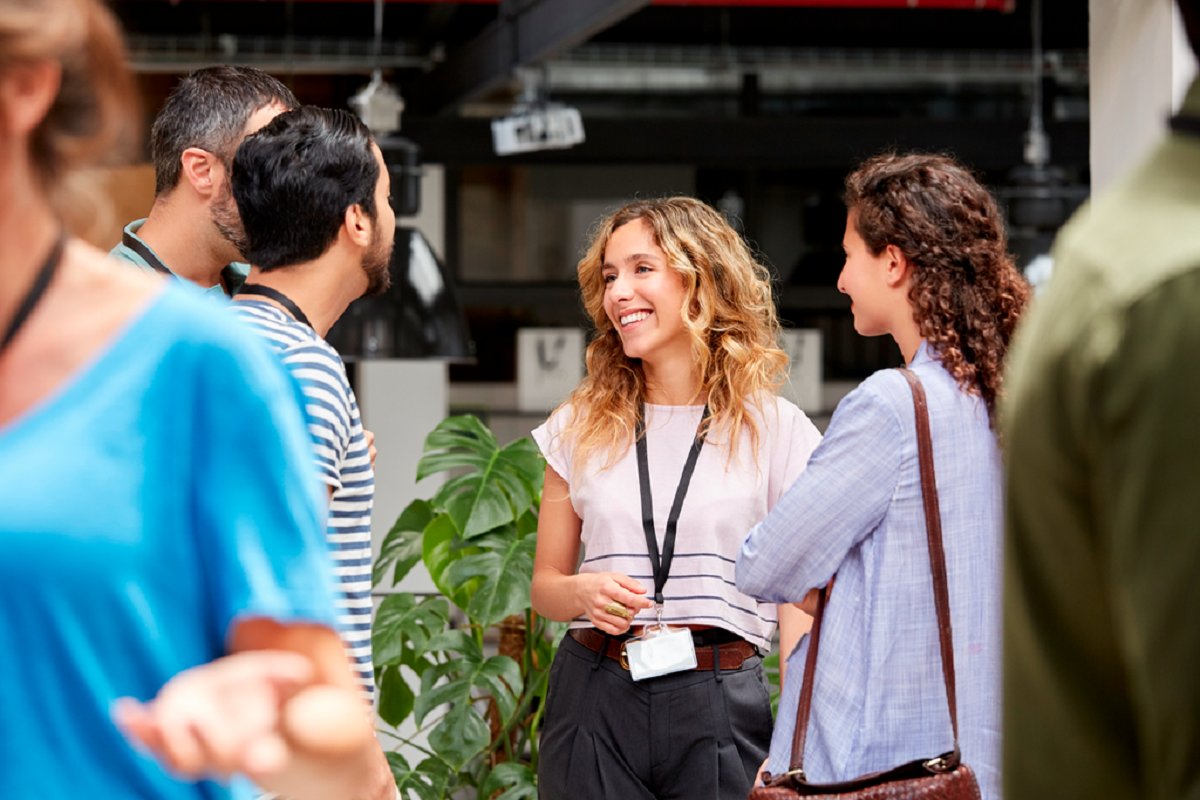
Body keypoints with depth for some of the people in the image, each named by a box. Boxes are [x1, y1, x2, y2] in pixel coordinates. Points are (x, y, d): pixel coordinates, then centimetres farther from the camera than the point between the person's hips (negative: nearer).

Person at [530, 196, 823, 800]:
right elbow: (545, 584, 13)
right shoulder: (579, 427, 8)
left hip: (720, 702, -2)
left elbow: (797, 602, 0)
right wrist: (583, 592, -11)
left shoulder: (774, 430, 1)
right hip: (595, 699, 2)